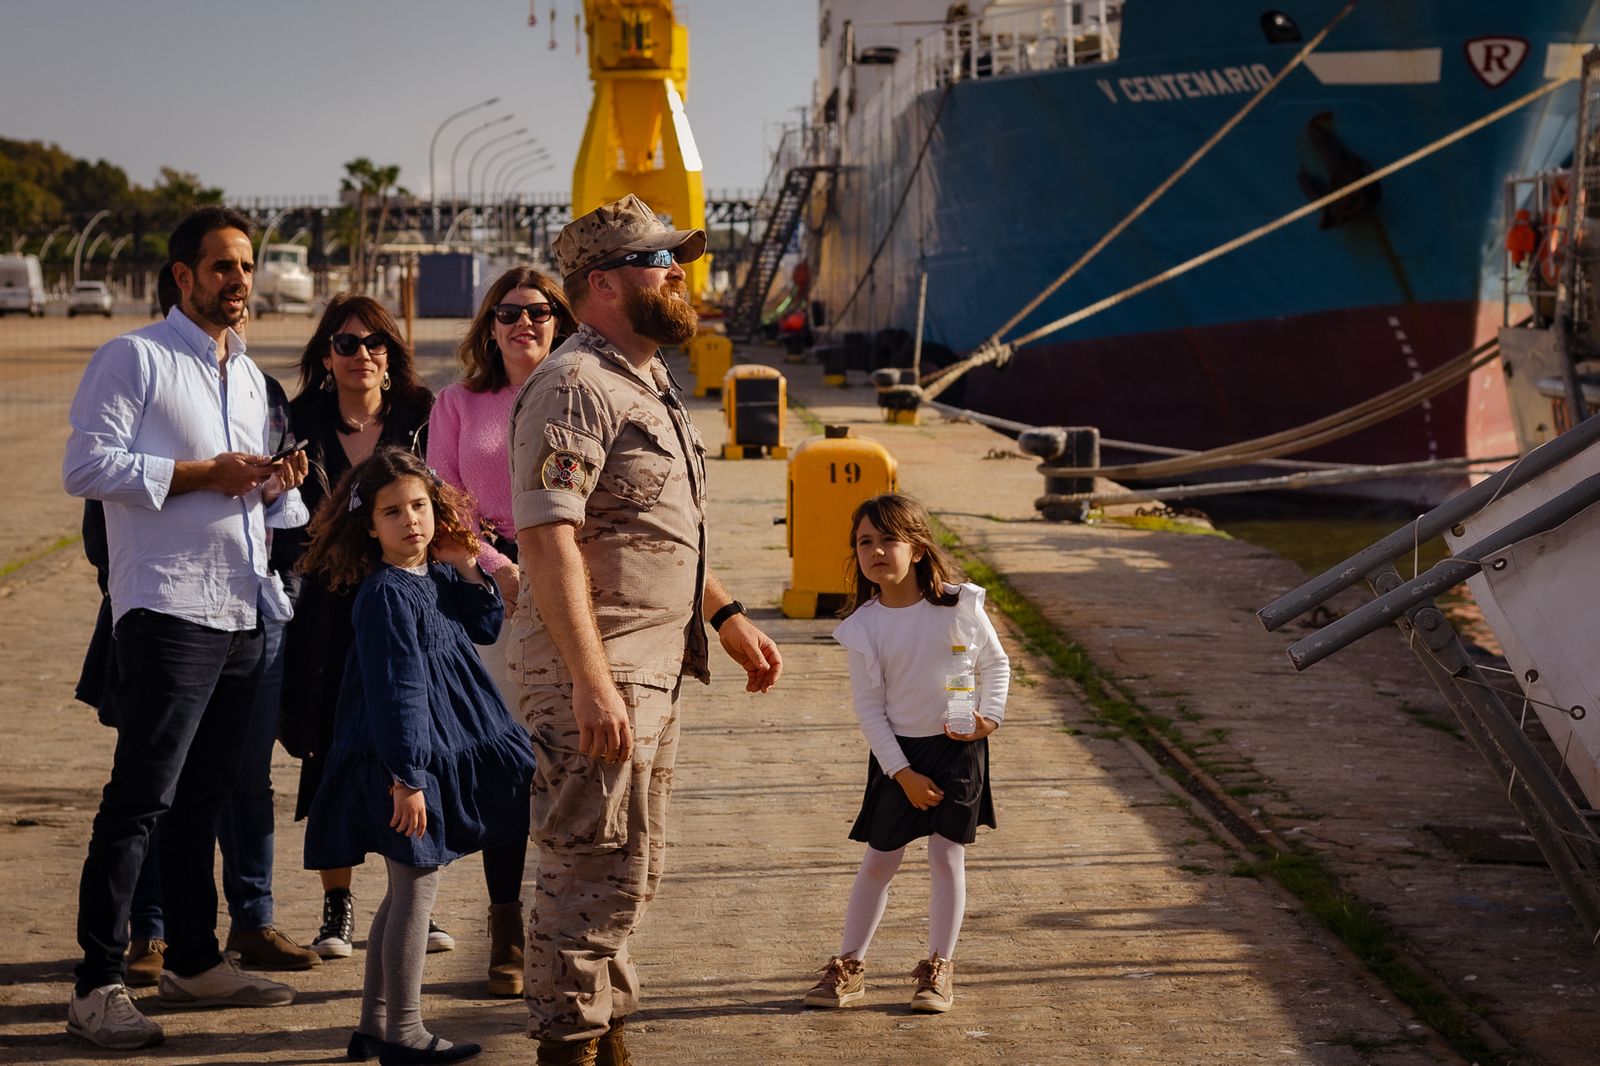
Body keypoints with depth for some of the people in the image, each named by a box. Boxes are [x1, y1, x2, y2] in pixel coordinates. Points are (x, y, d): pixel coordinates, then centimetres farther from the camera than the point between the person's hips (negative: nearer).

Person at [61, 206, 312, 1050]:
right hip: (169, 609, -7)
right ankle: (98, 985, -5)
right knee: (140, 798, -9)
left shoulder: (247, 373, 21)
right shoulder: (134, 358, -3)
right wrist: (203, 474, -16)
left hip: (244, 612, 8)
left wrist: (275, 487, 5)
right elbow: (86, 467, -13)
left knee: (205, 796, 13)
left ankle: (193, 962, 22)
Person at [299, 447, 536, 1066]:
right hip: (403, 760, -9)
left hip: (442, 753, 9)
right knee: (416, 889, -3)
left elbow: (485, 629, 16)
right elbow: (396, 691, -22)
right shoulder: (385, 595, -17)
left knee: (405, 893, 15)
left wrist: (468, 570, 3)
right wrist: (407, 777, -24)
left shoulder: (437, 580, 8)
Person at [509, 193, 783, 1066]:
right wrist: (592, 683, -29)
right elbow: (546, 537, -24)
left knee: (633, 869, 16)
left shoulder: (648, 382, 17)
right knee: (594, 869, -6)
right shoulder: (576, 387, -16)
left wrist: (727, 617, 23)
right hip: (597, 671, -10)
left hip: (655, 667, 10)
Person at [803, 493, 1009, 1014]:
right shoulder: (863, 627, -9)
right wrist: (902, 773, -10)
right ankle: (849, 968, 17)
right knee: (879, 860, 6)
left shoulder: (958, 605, -9)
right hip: (897, 754, 1)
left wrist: (990, 715, -9)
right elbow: (868, 707, -5)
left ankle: (939, 969, 13)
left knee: (946, 854, 1)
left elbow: (997, 663, 6)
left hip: (957, 746, -1)